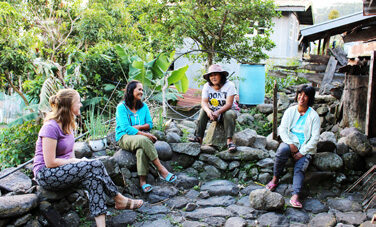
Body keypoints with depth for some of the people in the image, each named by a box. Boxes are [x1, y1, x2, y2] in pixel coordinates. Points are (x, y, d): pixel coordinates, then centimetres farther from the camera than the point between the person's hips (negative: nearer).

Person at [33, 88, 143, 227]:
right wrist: (76, 162, -15)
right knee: (95, 166, -24)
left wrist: (75, 161, -5)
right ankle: (119, 199, -8)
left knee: (93, 178, -22)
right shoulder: (51, 127, -18)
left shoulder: (68, 125, 10)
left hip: (64, 169, 8)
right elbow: (50, 162, -22)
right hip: (46, 175, -8)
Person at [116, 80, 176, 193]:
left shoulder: (143, 106, 12)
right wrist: (144, 134, -22)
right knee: (143, 140, -36)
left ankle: (142, 181, -36)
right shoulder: (121, 107, -5)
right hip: (124, 138, -4)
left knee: (141, 149, -34)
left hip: (140, 137, 4)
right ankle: (161, 169, -31)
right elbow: (126, 128, -15)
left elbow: (150, 124, 10)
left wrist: (138, 127, -10)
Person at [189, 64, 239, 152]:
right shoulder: (207, 86, -6)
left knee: (229, 114, -35)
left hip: (229, 110, -3)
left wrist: (217, 112, -39)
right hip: (214, 111, 4)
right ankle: (199, 138, -24)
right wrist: (208, 111, -37)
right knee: (203, 111, -22)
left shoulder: (229, 85, -18)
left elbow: (229, 104, -24)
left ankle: (229, 141, -38)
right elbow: (204, 102, -14)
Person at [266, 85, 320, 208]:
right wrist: (290, 144, -15)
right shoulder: (290, 111, 8)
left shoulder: (314, 116, 1)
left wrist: (302, 152, -14)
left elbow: (315, 138, -4)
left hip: (306, 148, -1)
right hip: (290, 142, 1)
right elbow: (282, 129, 2)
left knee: (300, 167, -27)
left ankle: (295, 196, -38)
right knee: (282, 150, -33)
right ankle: (275, 179, -18)